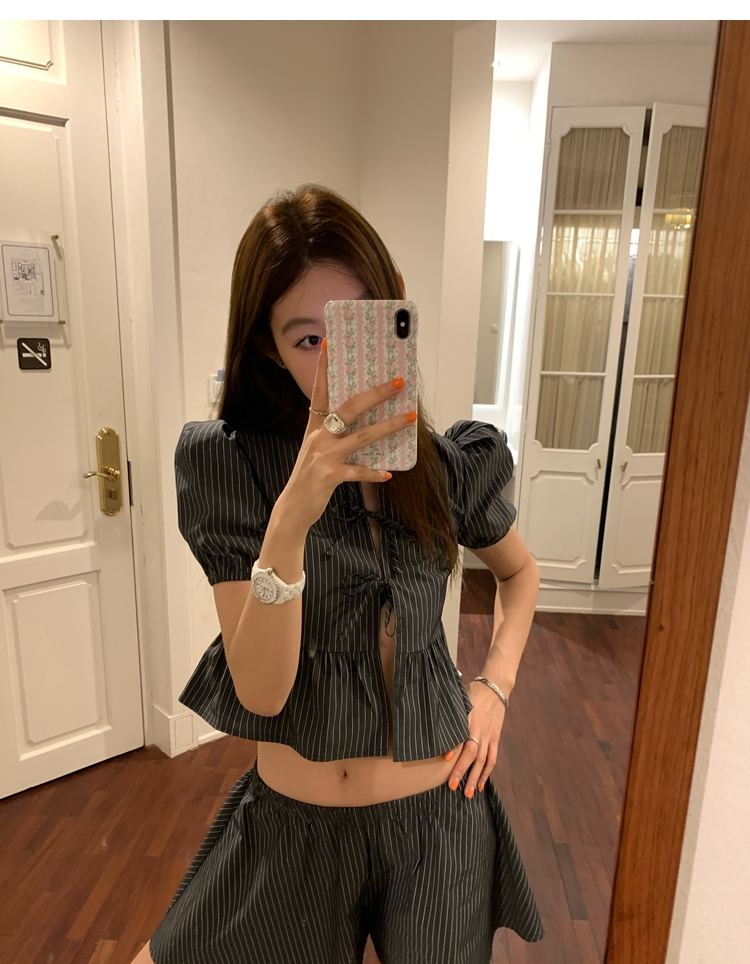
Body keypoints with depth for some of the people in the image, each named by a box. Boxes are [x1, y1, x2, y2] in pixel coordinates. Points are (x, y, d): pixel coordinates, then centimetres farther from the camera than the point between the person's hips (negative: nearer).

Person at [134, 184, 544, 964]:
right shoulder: (232, 465, -15)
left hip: (438, 809, 2)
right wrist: (293, 514, -35)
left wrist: (497, 684, -1)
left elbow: (519, 570, 13)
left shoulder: (452, 464, -7)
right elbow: (261, 691, -21)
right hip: (294, 820, -1)